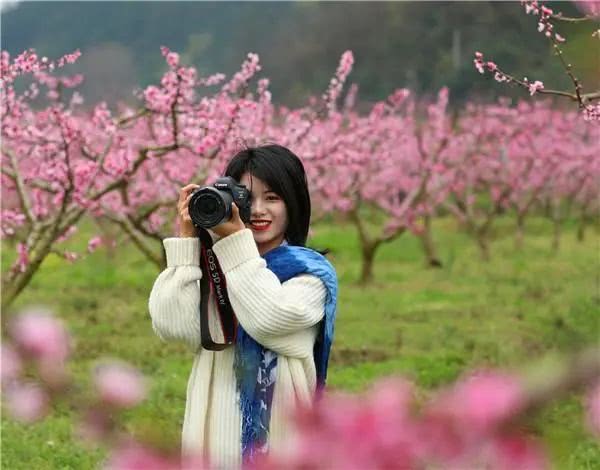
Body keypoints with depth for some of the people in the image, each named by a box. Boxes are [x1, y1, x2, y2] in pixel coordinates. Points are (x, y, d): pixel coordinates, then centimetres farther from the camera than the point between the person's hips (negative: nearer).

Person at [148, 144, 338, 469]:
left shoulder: (311, 272, 0)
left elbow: (271, 320, -18)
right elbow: (171, 326, -9)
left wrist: (236, 240, -14)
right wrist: (187, 239, -7)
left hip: (281, 434, -2)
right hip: (218, 430, 3)